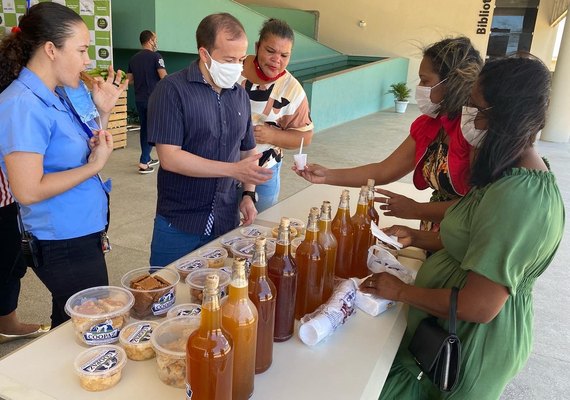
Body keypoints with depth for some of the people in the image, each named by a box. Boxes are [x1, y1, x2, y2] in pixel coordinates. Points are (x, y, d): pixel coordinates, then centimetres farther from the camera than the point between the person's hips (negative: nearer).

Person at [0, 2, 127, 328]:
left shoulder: (59, 96, 7)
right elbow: (28, 191, -25)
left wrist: (103, 112, 2)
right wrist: (94, 166, -18)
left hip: (84, 236, 9)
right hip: (63, 247, -9)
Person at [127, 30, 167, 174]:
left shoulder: (134, 58, 9)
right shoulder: (155, 56, -10)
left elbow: (129, 80, 11)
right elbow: (164, 77, -18)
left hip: (139, 99, 6)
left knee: (144, 128, 17)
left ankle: (146, 159, 26)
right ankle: (143, 163, -6)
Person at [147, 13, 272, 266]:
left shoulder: (240, 95, 7)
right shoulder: (172, 90, -12)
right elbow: (169, 158, -19)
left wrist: (248, 194, 1)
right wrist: (234, 170, -22)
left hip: (227, 223, 5)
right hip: (178, 225, -5)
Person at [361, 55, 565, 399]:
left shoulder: (518, 197, -32)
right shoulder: (519, 172, 2)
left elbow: (479, 307, -31)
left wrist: (401, 291, -19)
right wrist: (416, 238, 3)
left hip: (471, 341, -9)